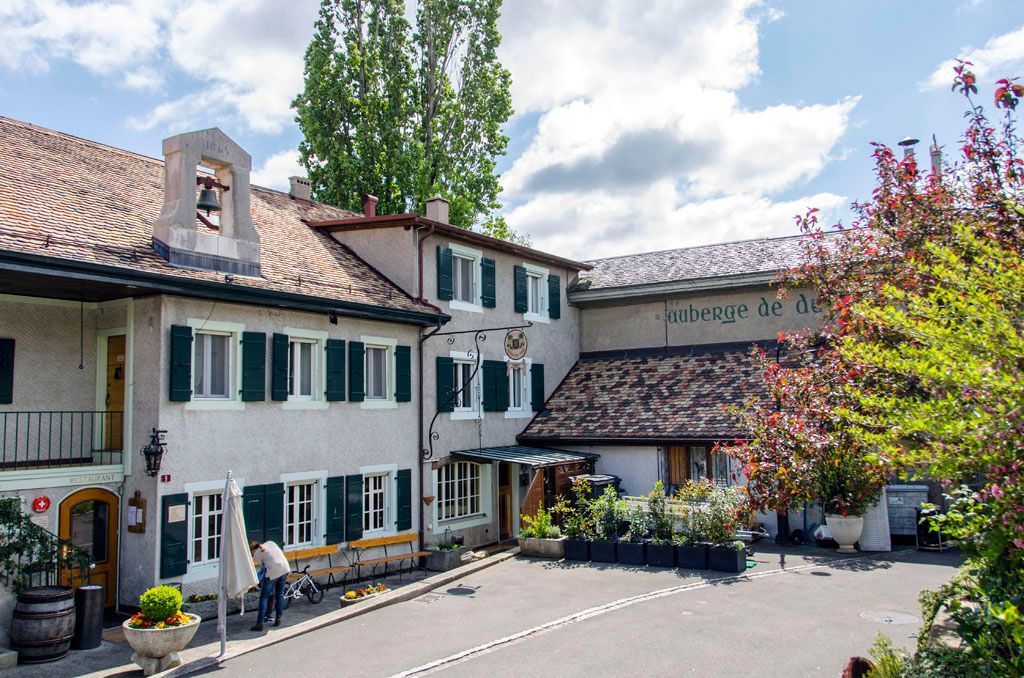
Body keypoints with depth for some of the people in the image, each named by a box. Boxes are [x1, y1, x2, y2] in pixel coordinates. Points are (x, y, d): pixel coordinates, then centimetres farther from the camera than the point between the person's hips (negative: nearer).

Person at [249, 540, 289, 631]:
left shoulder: (256, 554, 4)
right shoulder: (270, 543, 18)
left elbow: (262, 567, 7)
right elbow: (281, 553, 18)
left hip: (273, 572, -6)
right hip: (285, 569, 6)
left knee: (264, 597, 4)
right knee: (280, 594, 19)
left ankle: (259, 623, 0)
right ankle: (278, 619, 24)